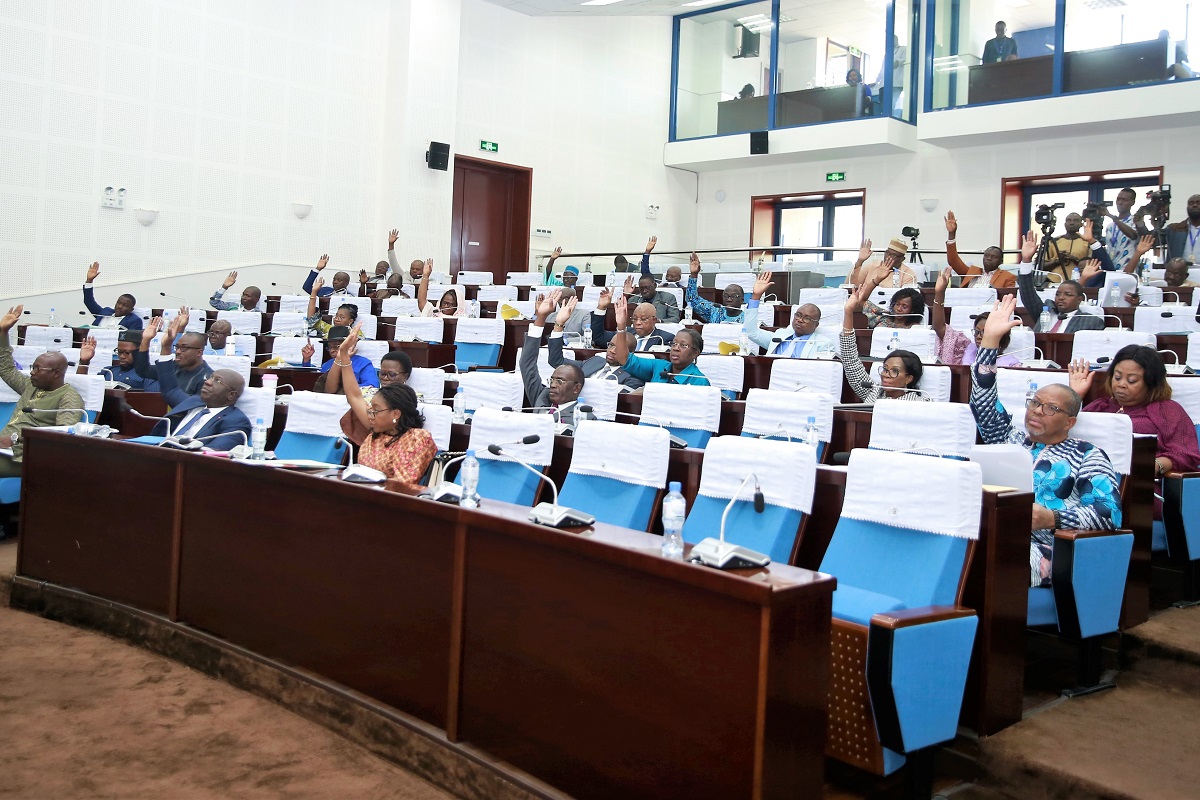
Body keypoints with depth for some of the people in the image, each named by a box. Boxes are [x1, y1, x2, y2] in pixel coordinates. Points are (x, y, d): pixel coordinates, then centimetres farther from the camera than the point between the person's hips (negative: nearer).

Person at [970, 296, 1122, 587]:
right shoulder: (1010, 439, 27)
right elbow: (983, 403, 18)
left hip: (1039, 547, -4)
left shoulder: (1086, 456, 12)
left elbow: (1110, 513, 1)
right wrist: (990, 339, 12)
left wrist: (1052, 518, -16)